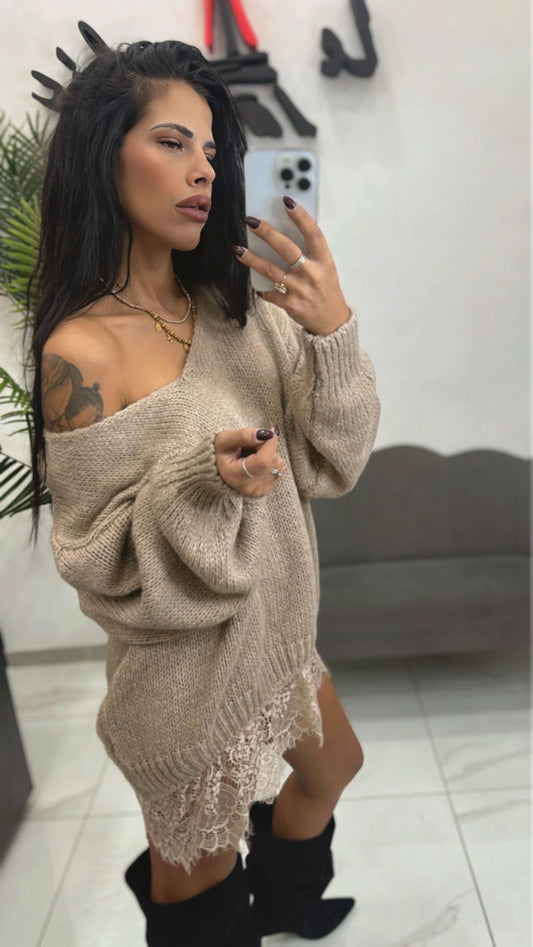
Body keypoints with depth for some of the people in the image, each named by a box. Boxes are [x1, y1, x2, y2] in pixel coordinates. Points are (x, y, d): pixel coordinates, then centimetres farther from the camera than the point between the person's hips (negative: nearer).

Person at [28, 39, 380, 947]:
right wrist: (200, 479, -36)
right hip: (185, 667, -7)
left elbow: (330, 460, -9)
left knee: (333, 768, 32)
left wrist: (334, 332, -24)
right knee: (200, 865, 20)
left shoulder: (236, 308, -6)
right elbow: (101, 567, -19)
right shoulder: (82, 350, -24)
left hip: (272, 627, 7)